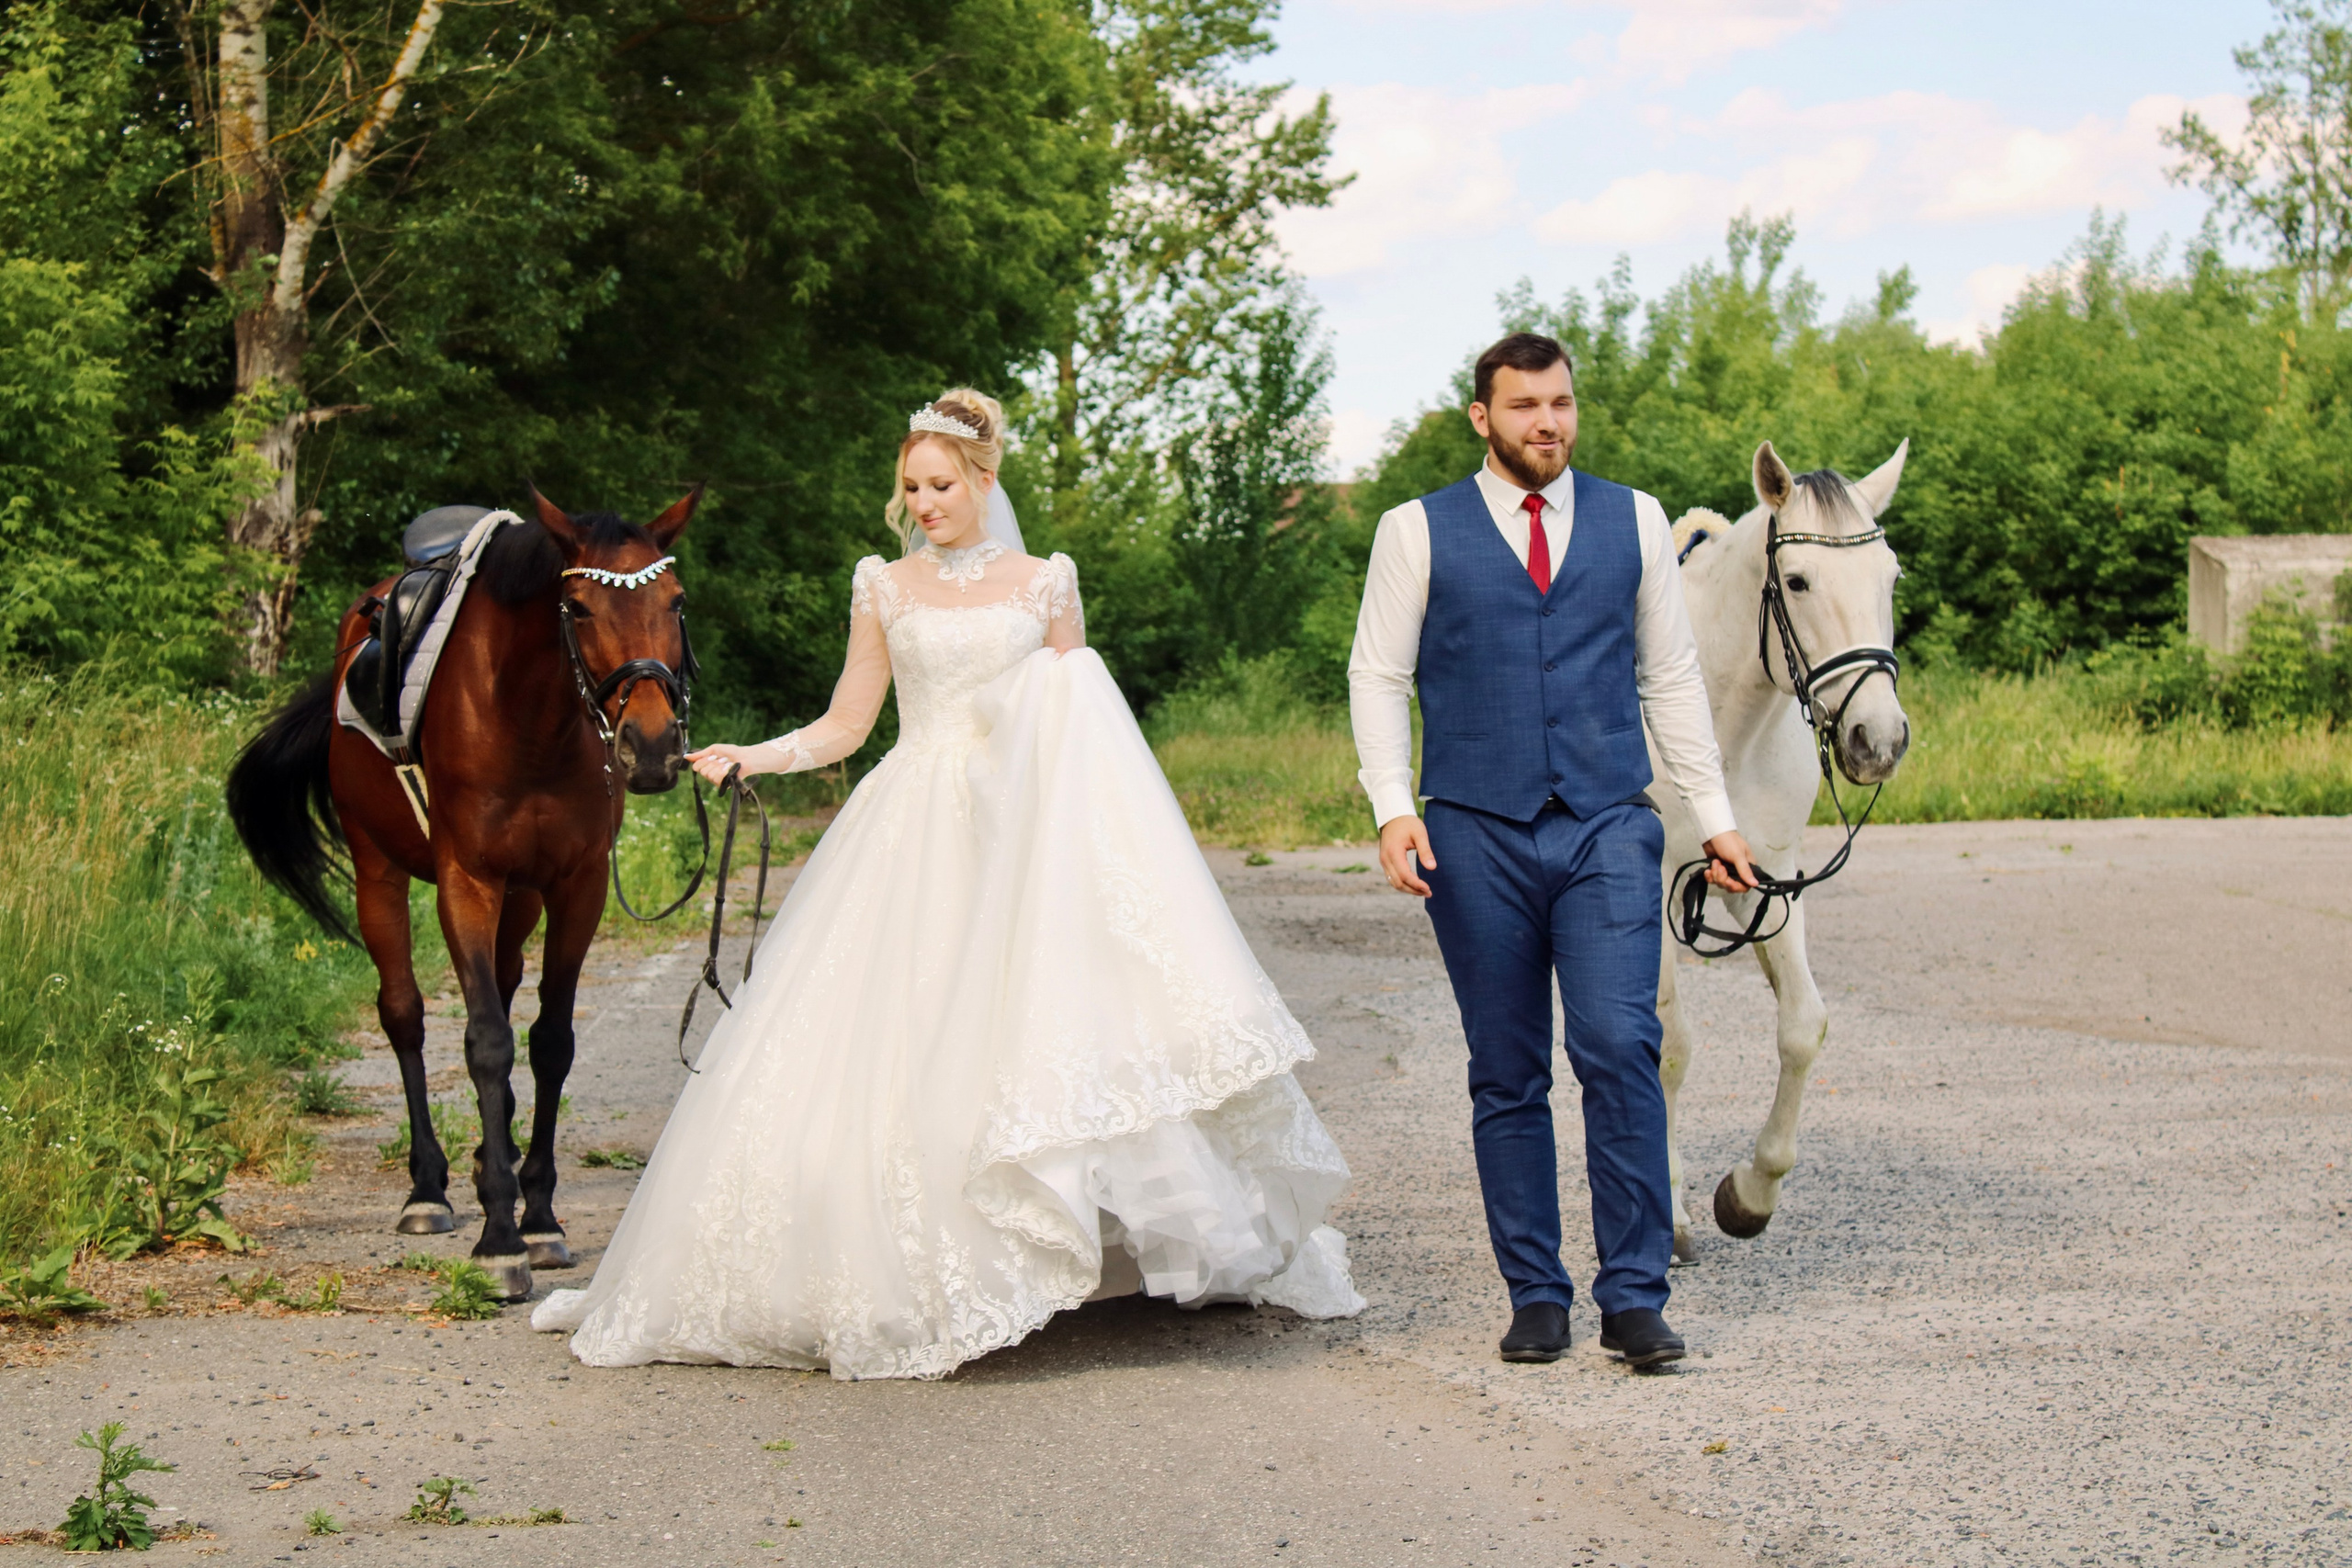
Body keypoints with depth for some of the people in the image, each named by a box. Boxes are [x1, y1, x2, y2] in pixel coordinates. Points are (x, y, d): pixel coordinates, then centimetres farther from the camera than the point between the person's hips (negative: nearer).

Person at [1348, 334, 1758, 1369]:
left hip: (1607, 828, 0)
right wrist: (1394, 807, -10)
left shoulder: (1634, 522, 11)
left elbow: (1672, 676, 15)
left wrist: (1713, 815, 12)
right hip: (1476, 835, 0)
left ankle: (1634, 1298, -6)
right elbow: (1377, 678, 3)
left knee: (1619, 1049, -13)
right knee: (1506, 1077, 4)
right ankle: (1536, 1297, 13)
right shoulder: (1418, 533, 5)